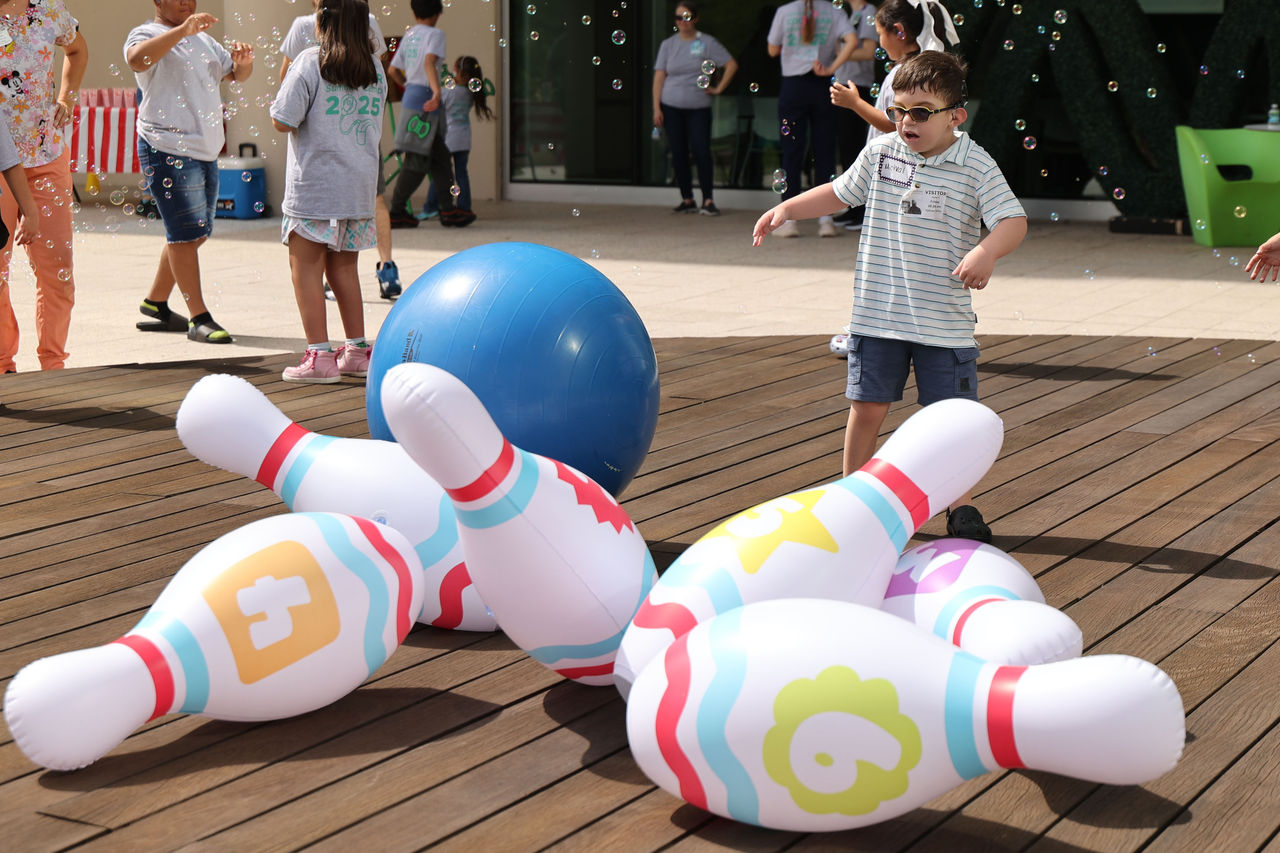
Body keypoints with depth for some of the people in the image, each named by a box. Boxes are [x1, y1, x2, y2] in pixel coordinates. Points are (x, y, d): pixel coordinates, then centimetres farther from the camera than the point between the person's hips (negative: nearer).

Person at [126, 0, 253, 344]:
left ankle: (155, 302, 26)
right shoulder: (147, 34, -5)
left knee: (194, 234, 13)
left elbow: (234, 73, 24)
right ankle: (200, 319, -7)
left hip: (205, 151, 8)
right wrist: (182, 30, -37)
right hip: (168, 149, -8)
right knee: (186, 233, -9)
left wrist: (244, 64, -1)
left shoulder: (203, 39, 20)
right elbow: (137, 58, -27)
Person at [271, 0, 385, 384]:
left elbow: (283, 122, -12)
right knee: (343, 268, 15)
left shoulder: (311, 62, -11)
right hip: (359, 187, 6)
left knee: (306, 267, 1)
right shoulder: (375, 70, 8)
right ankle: (357, 351, 17)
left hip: (314, 186, -6)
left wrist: (276, 104, 7)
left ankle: (319, 355, -3)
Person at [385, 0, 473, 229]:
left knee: (439, 157, 12)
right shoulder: (435, 34, -6)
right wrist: (436, 90, -35)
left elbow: (392, 70, 19)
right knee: (417, 160, -5)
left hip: (411, 94, 8)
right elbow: (429, 62, -23)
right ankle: (396, 211, -3)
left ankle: (448, 209, 14)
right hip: (424, 100, -8)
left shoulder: (409, 35, 16)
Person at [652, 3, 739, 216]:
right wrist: (656, 108, -1)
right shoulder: (668, 45, 8)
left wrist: (719, 88, -1)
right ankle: (687, 200, 10)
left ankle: (708, 200, -4)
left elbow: (731, 65, 4)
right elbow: (659, 77, 6)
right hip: (672, 108, 2)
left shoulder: (707, 43, 2)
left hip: (699, 108, -2)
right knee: (679, 153, 2)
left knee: (702, 152, -10)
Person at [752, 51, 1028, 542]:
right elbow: (841, 193, 20)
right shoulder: (880, 153, 4)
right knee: (866, 406, 8)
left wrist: (986, 252, -34)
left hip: (944, 321, -3)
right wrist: (786, 209, 13)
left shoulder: (976, 167, -8)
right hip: (878, 314, 3)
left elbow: (1013, 221, -15)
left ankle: (961, 506, 16)